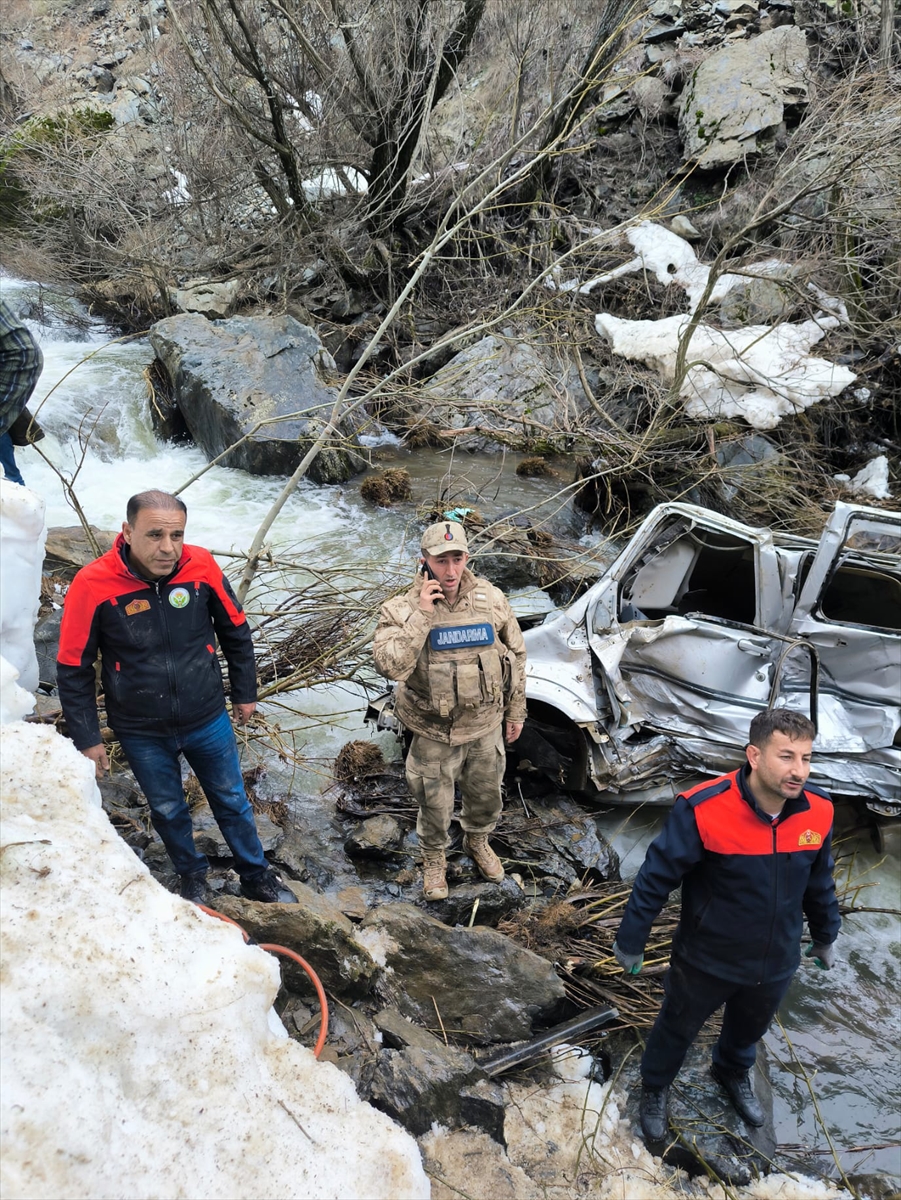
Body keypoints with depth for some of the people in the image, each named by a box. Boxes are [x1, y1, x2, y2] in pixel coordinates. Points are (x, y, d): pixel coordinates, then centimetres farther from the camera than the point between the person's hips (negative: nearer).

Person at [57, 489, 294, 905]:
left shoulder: (201, 566, -17)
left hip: (209, 721, 1)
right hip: (142, 735, -1)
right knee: (168, 811, 20)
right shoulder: (93, 585, -22)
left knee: (232, 801, 19)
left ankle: (256, 876, 43)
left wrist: (244, 694, 9)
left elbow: (236, 633, 0)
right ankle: (192, 877, 48)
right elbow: (73, 670, -10)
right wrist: (87, 740, -6)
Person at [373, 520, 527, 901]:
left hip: (486, 726, 3)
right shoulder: (403, 609, -19)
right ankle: (433, 859, 46)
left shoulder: (491, 599, -11)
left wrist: (516, 711, 7)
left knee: (486, 795, 24)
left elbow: (515, 655, 2)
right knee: (435, 805, 16)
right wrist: (421, 614, -35)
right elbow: (391, 666, -33)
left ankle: (477, 841, 55)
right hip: (435, 732, -3)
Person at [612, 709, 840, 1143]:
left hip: (775, 962, 4)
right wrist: (631, 942, -13)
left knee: (750, 1027, 31)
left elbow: (819, 883, 1)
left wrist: (825, 937, 15)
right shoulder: (703, 811, -33)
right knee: (677, 1029, 23)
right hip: (706, 960, -4)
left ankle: (733, 1072, 64)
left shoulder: (817, 812, -18)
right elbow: (656, 878, -22)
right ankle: (654, 1088, 52)